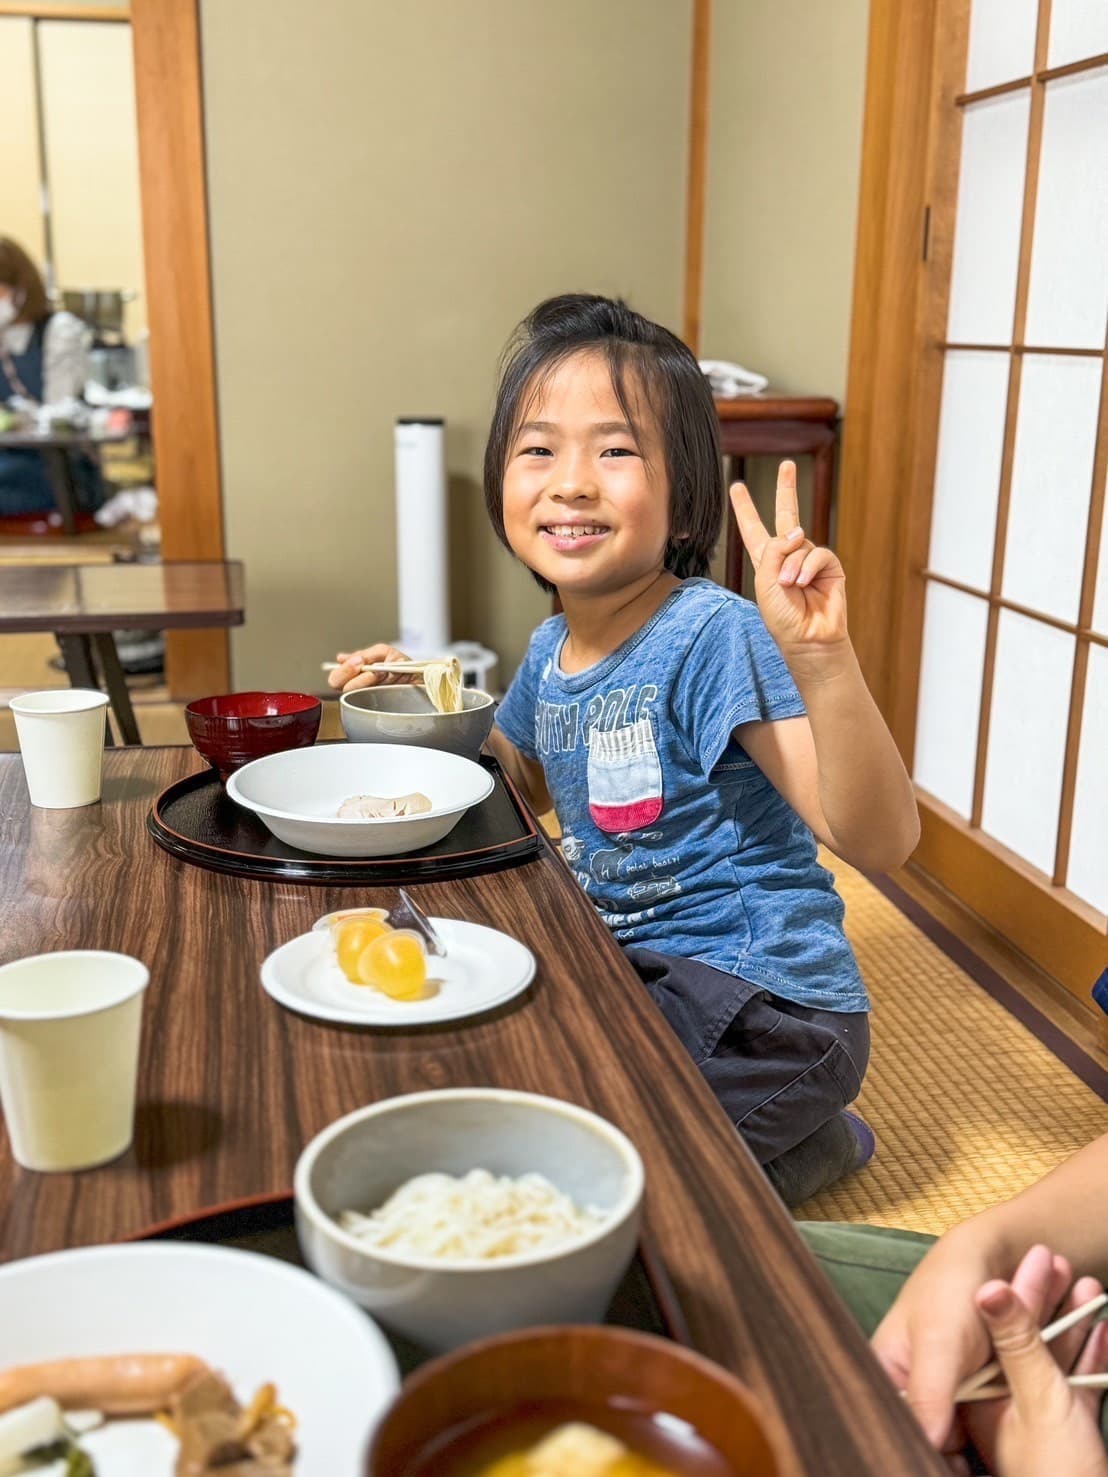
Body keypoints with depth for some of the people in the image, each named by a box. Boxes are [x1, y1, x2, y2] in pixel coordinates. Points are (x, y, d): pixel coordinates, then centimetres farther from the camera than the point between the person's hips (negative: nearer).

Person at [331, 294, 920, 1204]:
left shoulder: (714, 637, -23)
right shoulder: (552, 650, 2)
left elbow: (880, 840, -30)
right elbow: (528, 782, 23)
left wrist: (822, 658, -45)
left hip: (758, 1001, -8)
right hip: (634, 964, 8)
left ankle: (807, 1144, 8)